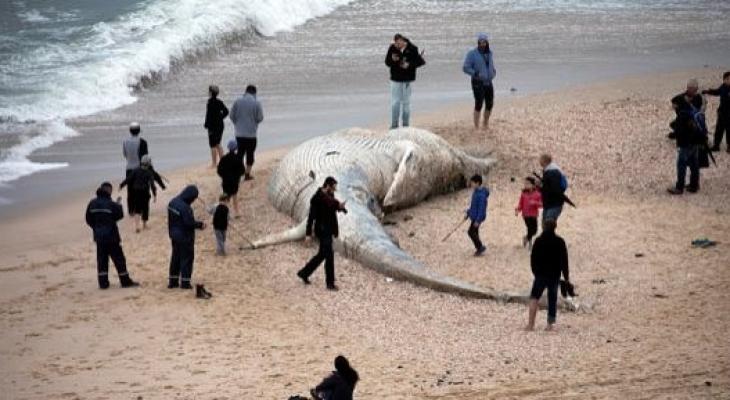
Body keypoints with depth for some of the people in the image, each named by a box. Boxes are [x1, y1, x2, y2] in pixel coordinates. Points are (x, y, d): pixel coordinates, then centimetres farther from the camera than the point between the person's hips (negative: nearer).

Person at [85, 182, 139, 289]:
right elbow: (120, 215, -4)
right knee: (118, 258, 4)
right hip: (111, 236, -5)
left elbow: (88, 220, 4)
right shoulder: (111, 204, -17)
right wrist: (118, 206, 12)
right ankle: (125, 281, 8)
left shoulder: (92, 204, 0)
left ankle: (103, 283, 9)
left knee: (102, 260, 10)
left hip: (98, 236, 5)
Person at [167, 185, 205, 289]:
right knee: (187, 258, 4)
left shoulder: (172, 202, 2)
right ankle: (185, 282, 6)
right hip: (185, 237, -8)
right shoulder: (185, 207, -26)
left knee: (175, 257, 16)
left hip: (174, 235, 8)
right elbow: (189, 223, -24)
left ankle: (173, 281, 21)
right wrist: (200, 224, -9)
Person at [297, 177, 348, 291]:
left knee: (322, 255, 16)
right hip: (322, 231, -9)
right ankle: (330, 283, -1)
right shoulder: (317, 198, -17)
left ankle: (304, 273, 30)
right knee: (329, 255, -8)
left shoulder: (329, 196, 7)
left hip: (328, 230, 9)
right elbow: (311, 216, -16)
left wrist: (340, 206, -13)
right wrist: (308, 234, -17)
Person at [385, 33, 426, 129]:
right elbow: (387, 62, 4)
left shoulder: (412, 49, -8)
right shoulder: (392, 48, -2)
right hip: (395, 79, 2)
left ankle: (406, 125, 13)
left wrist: (409, 65, -18)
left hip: (407, 79, -1)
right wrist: (392, 60, -18)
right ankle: (394, 124, 6)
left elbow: (420, 62, -3)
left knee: (406, 102, 5)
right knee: (395, 102, -1)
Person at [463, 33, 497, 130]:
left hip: (488, 82, 6)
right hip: (478, 83, -6)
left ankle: (485, 125, 23)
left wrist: (494, 72, 6)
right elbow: (466, 68, -13)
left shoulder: (488, 53, 9)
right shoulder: (472, 53, -10)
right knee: (479, 105, -10)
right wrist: (476, 74, -23)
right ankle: (476, 127, -3)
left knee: (490, 104, 7)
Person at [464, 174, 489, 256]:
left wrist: (478, 220, -24)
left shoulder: (481, 194, -23)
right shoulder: (476, 192, 7)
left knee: (471, 232, -8)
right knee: (474, 232, 14)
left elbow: (481, 208, -24)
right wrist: (468, 214, 22)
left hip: (478, 217, -10)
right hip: (474, 216, 10)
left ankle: (480, 247, 4)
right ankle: (479, 249, 23)